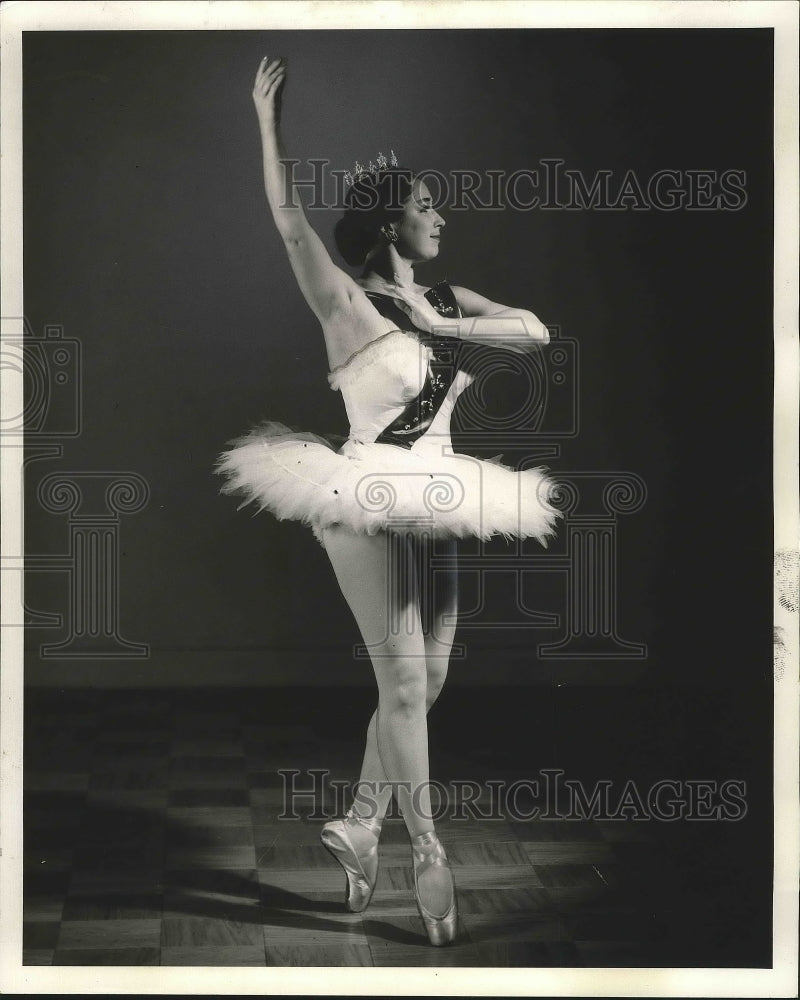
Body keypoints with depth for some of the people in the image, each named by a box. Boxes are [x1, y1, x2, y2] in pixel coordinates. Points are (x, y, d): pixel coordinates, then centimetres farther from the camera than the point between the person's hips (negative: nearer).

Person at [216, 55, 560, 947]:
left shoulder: (447, 301, 11)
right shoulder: (348, 302, -7)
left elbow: (536, 332, 1)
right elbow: (288, 218, -19)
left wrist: (443, 326, -7)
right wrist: (268, 119, -23)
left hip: (433, 510, 7)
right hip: (369, 505, -7)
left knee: (423, 683, 10)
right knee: (403, 682, -7)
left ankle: (359, 826, 24)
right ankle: (428, 856, 0)